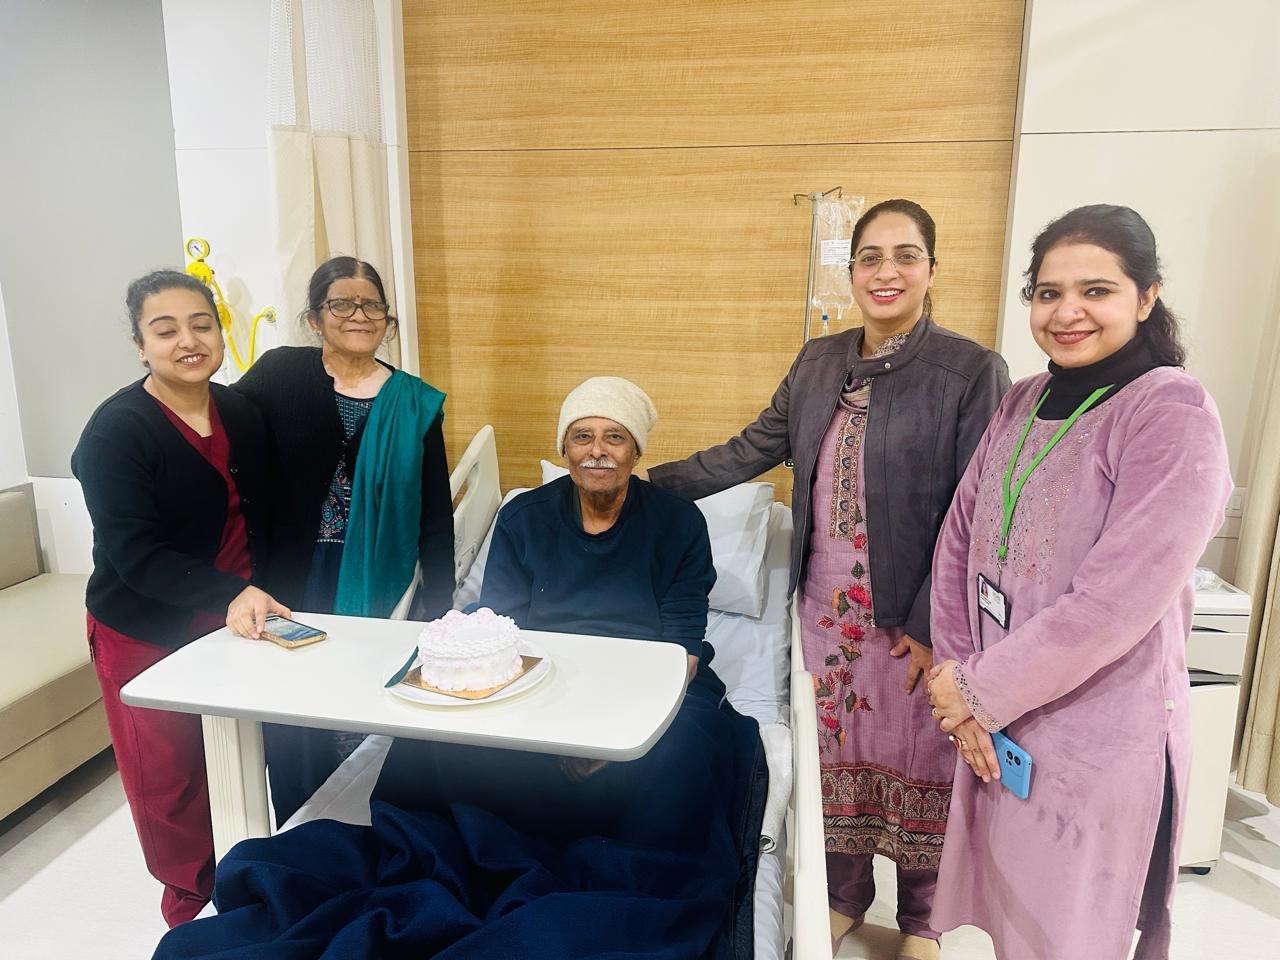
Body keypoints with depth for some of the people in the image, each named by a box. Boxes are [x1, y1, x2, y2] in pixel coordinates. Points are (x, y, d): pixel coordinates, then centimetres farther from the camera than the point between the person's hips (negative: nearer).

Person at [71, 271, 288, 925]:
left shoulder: (240, 413, 1)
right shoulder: (116, 430, -17)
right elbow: (134, 552, -23)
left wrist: (256, 596, 5)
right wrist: (230, 595, -35)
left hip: (232, 619, 5)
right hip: (146, 632, -4)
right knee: (169, 776, 7)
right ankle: (192, 907, 31)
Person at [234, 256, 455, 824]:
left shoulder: (414, 403, 1)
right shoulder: (280, 373, -2)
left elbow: (435, 512, 1)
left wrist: (438, 603, -2)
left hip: (367, 585, 1)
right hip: (289, 581, 0)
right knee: (292, 726, 9)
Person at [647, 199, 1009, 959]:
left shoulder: (973, 371, -12)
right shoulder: (819, 361, 5)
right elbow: (751, 452, 8)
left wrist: (932, 624, -14)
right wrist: (651, 483, 4)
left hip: (911, 615, -4)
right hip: (826, 606, 5)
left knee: (915, 766, 13)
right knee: (837, 755, 18)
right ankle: (845, 897, 41)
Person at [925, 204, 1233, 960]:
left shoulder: (1174, 415, -16)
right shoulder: (1024, 403, 5)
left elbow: (1114, 603, -23)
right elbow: (958, 543, 3)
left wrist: (982, 691, -15)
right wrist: (961, 679, -7)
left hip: (1097, 741, -6)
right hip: (997, 723, 6)